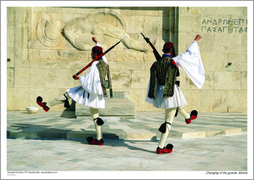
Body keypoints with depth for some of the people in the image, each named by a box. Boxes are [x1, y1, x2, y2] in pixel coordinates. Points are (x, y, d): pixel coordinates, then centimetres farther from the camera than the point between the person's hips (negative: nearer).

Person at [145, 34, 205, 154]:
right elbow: (189, 53, -1)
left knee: (177, 104, 37)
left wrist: (153, 96, 19)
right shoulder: (174, 61, -13)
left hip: (160, 92, 7)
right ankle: (161, 147, 2)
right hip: (171, 92, -7)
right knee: (169, 120, 1)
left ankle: (188, 117, 64)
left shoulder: (156, 64, 1)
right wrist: (196, 41, 14)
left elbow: (153, 81, 8)